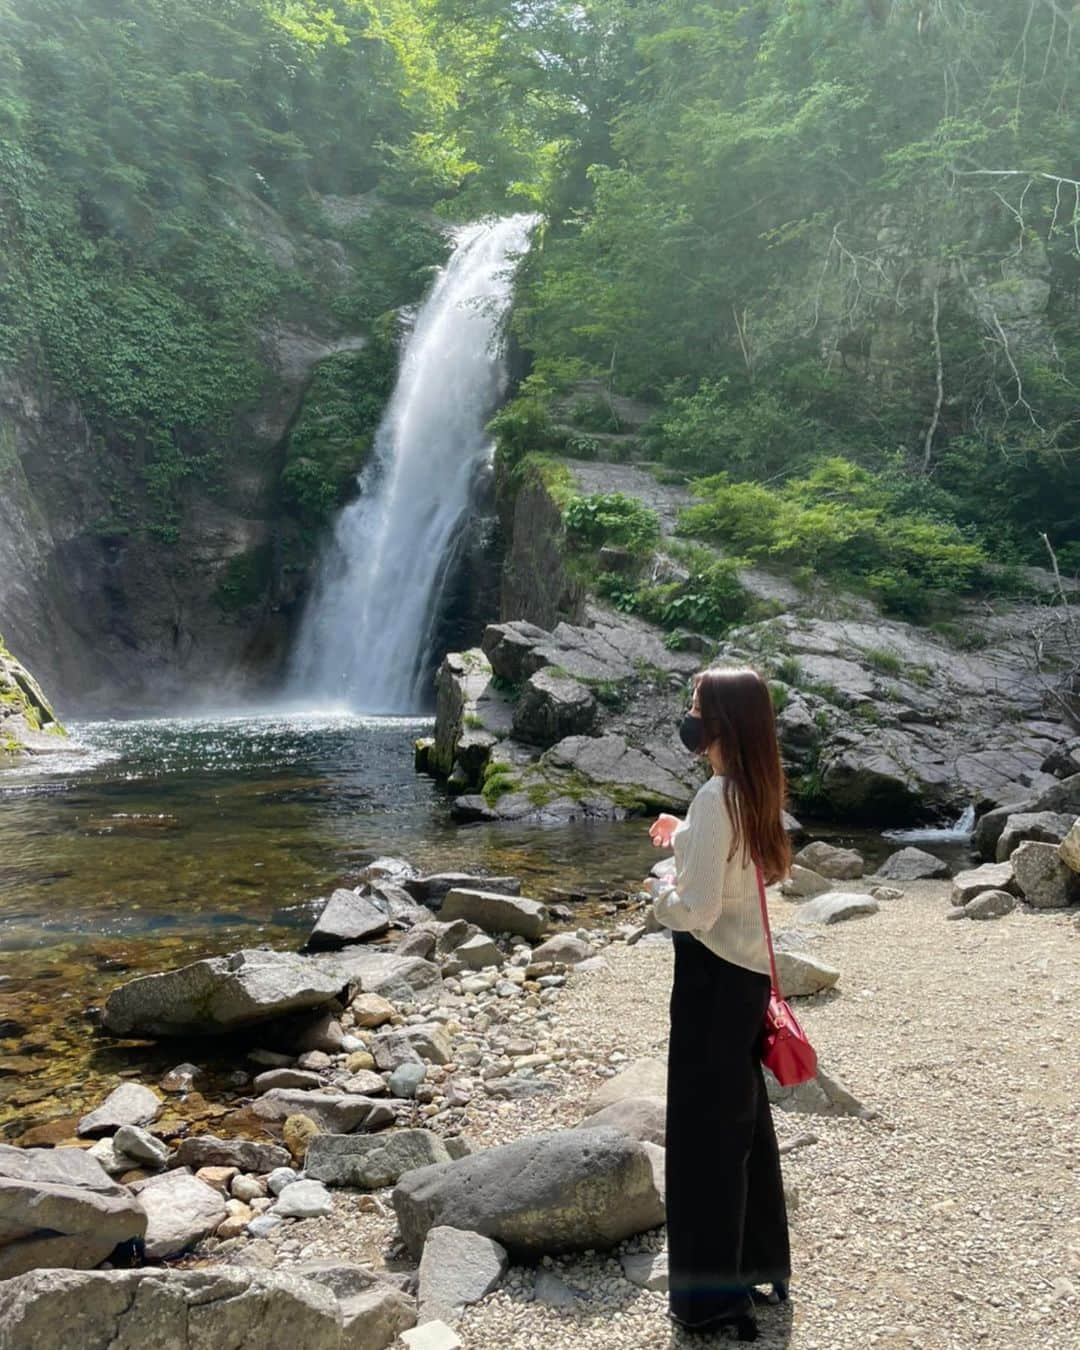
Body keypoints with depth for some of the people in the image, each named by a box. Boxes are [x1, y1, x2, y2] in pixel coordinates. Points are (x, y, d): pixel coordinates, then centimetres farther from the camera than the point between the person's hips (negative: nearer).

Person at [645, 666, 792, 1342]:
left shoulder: (715, 797, -22)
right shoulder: (759, 792, 4)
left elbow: (695, 912, -25)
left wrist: (658, 892, -4)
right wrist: (687, 838, 15)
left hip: (713, 974, -9)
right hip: (752, 969, 9)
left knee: (704, 1128, 5)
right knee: (745, 1117, 22)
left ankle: (712, 1292, 18)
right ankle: (762, 1264, 38)